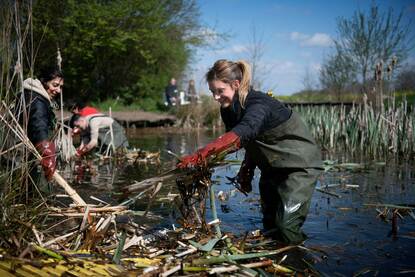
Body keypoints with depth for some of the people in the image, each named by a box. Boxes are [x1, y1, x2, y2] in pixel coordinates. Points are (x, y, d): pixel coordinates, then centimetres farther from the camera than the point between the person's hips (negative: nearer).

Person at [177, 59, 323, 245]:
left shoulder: (258, 103, -32)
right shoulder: (228, 110, -5)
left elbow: (241, 134, -53)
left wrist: (201, 154, -63)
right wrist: (247, 170, -4)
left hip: (300, 163, -8)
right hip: (271, 166, 8)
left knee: (286, 227, -10)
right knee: (269, 224, 16)